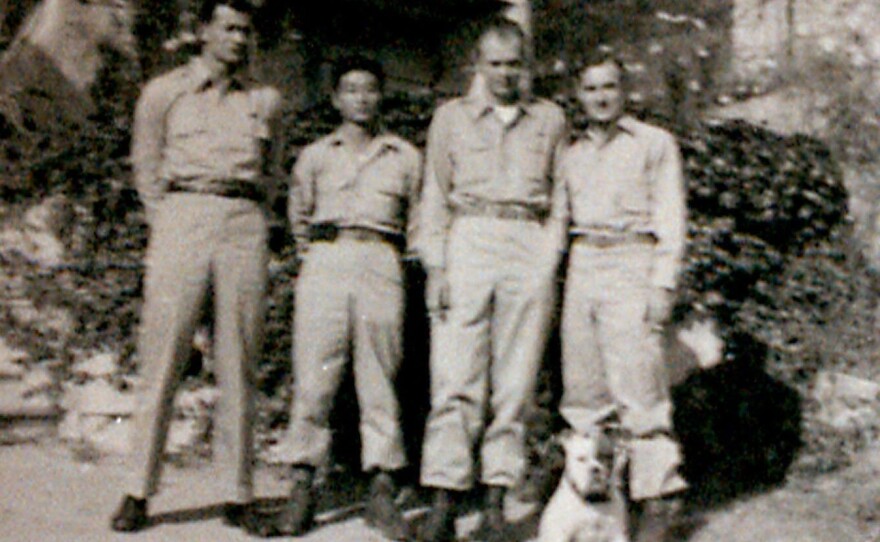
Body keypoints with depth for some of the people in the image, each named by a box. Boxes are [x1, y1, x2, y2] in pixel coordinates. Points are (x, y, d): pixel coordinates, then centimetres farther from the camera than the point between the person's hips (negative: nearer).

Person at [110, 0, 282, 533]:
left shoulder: (266, 100, 17)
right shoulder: (164, 93, 12)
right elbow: (147, 170, 13)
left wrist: (250, 223, 11)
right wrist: (168, 230, 6)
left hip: (245, 225, 2)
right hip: (182, 216, -1)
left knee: (239, 363, 0)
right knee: (163, 358, -5)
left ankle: (240, 493, 4)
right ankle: (140, 492, 1)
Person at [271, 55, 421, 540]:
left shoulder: (405, 158, 14)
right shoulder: (315, 156, 16)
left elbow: (418, 222, 18)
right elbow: (299, 217, 24)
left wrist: (390, 258, 10)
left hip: (381, 266, 0)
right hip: (325, 263, 0)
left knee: (379, 378, -2)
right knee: (313, 376, -6)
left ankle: (382, 490, 2)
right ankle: (302, 486, 0)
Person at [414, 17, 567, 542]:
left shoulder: (551, 118, 16)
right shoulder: (451, 116, 15)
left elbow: (561, 194, 17)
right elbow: (436, 197, 11)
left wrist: (554, 253, 5)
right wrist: (435, 265, 1)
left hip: (530, 248, 1)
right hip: (468, 242, -1)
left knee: (516, 381, -1)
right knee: (456, 379, -8)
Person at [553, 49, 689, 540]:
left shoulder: (655, 144, 7)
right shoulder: (571, 151, 18)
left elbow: (672, 220, 2)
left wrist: (663, 284, -7)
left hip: (631, 264, -4)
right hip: (581, 265, 5)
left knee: (637, 380, -10)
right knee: (583, 383, 3)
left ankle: (656, 485, -5)